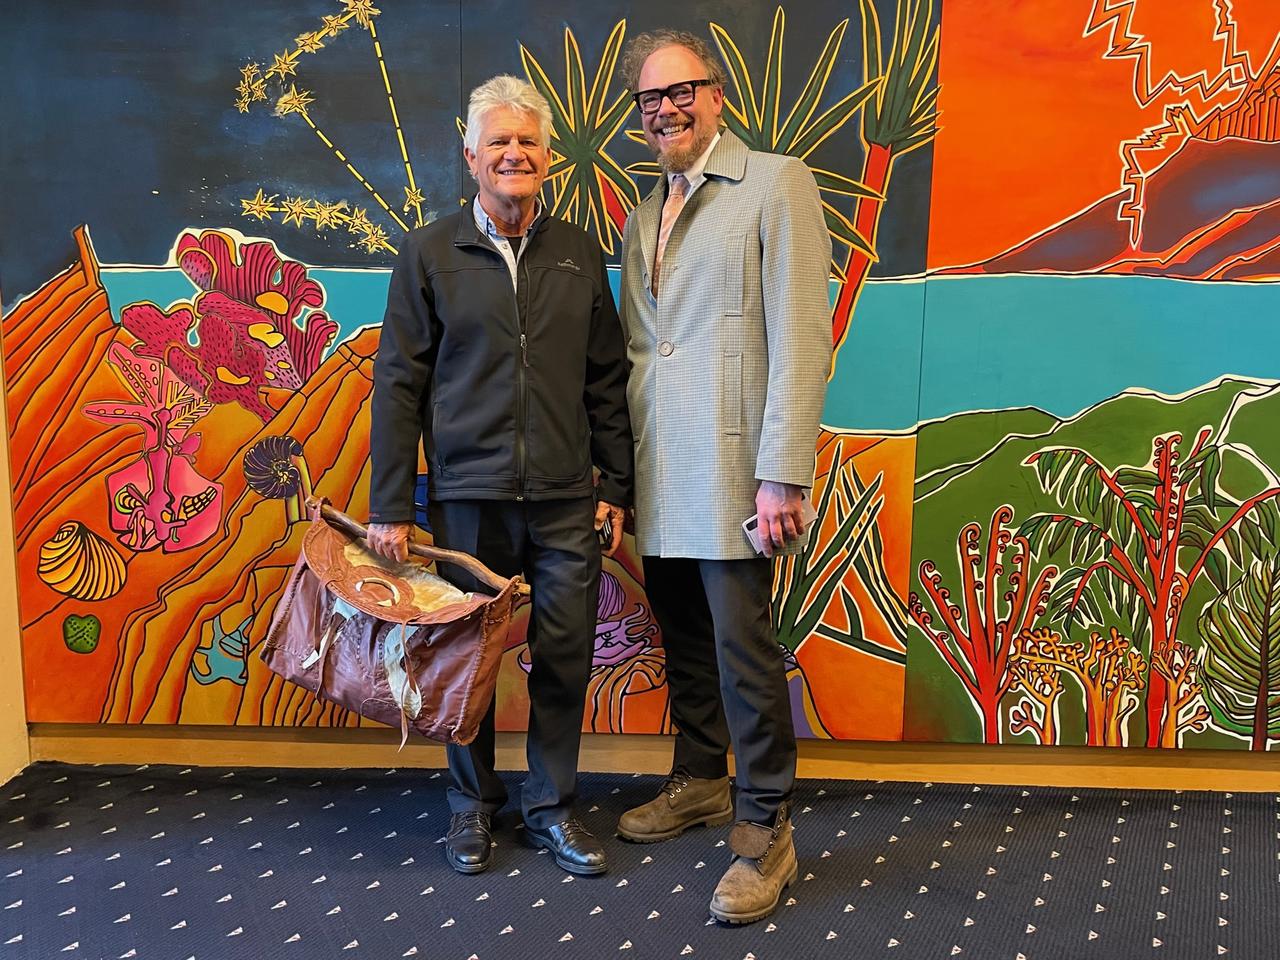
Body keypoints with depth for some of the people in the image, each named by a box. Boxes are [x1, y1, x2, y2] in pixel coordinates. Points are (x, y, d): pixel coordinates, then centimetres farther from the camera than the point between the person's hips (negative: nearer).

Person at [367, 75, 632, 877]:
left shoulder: (580, 254, 9)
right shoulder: (430, 254, 1)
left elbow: (607, 380, 11)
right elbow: (398, 383, 0)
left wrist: (616, 486, 7)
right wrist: (390, 507, -4)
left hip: (565, 500, 2)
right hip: (467, 496, -2)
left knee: (565, 658, 6)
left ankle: (554, 807, 24)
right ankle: (474, 804, 27)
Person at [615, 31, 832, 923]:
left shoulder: (776, 183, -4)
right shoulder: (644, 217, 17)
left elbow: (801, 340, -11)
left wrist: (782, 475, -17)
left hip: (729, 467, -6)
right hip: (657, 477, 7)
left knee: (744, 652, -4)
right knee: (685, 644, 16)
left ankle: (764, 832, 8)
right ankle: (700, 781, 33)